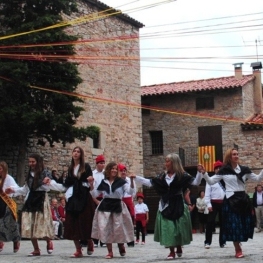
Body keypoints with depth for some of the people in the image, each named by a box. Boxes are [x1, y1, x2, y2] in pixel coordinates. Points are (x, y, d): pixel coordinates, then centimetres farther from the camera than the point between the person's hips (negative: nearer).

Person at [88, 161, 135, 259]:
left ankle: (121, 246, 31)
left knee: (118, 229, 2)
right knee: (105, 229, -2)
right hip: (105, 207, 2)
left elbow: (130, 191, -12)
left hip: (117, 206, -2)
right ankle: (110, 252, 8)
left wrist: (131, 180, -25)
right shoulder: (103, 182, 6)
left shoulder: (121, 181, -2)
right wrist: (91, 184, -1)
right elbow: (94, 194, 12)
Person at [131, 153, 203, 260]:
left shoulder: (181, 175, -5)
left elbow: (196, 182, -8)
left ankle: (179, 248, 27)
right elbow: (150, 182, 11)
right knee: (167, 228, -2)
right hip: (165, 206, 3)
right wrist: (136, 177, 8)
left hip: (178, 205, -3)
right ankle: (172, 251, 6)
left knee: (179, 227, 3)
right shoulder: (163, 176, 6)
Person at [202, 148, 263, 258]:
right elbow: (211, 181, 1)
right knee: (234, 225, -2)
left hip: (243, 199, 3)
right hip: (231, 200, -3)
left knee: (244, 223, 6)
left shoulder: (244, 169, 6)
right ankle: (238, 250, 9)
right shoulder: (224, 170, -1)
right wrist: (204, 173, -13)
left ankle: (238, 248, 23)